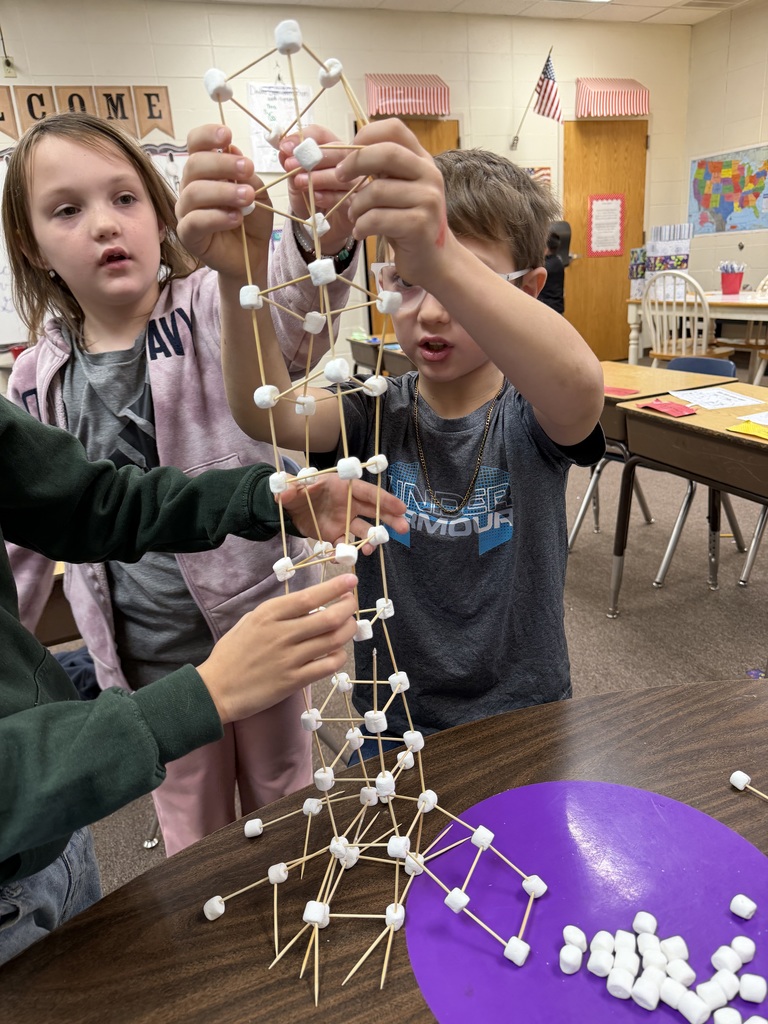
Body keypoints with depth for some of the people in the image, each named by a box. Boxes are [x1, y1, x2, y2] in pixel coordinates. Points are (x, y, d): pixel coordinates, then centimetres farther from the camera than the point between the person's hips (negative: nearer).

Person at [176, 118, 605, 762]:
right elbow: (267, 413, -28)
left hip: (526, 717, -1)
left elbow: (580, 386, -39)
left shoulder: (532, 414, -14)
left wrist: (443, 259, -54)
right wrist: (240, 278, -46)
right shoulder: (378, 414, -9)